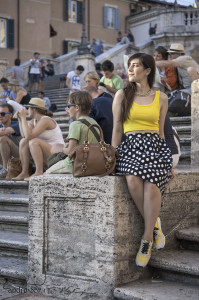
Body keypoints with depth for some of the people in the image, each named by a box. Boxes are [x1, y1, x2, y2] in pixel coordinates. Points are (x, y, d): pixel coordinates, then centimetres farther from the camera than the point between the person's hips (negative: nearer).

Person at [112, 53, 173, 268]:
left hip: (155, 146, 0)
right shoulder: (122, 95, 12)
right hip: (130, 146, 0)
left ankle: (146, 241, -20)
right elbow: (117, 129, 10)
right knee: (133, 180, -34)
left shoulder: (161, 98, 14)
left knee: (152, 185, -31)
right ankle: (154, 225, -11)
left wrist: (168, 161, 12)